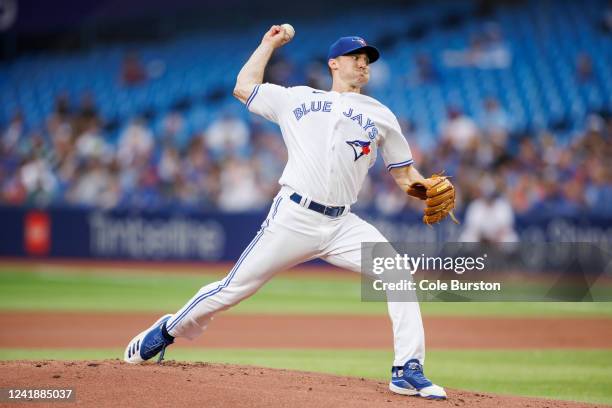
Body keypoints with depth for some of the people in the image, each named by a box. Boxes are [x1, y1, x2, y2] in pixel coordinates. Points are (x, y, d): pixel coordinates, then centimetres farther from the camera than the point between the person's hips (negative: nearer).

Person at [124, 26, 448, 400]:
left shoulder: (380, 115, 15)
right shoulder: (297, 99, 14)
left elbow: (405, 175, 14)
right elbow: (244, 87, 19)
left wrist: (429, 189, -7)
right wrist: (270, 44, 26)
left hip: (342, 225, 2)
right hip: (293, 217, -2)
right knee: (235, 287, -2)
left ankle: (408, 372, -14)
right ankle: (167, 332, 19)